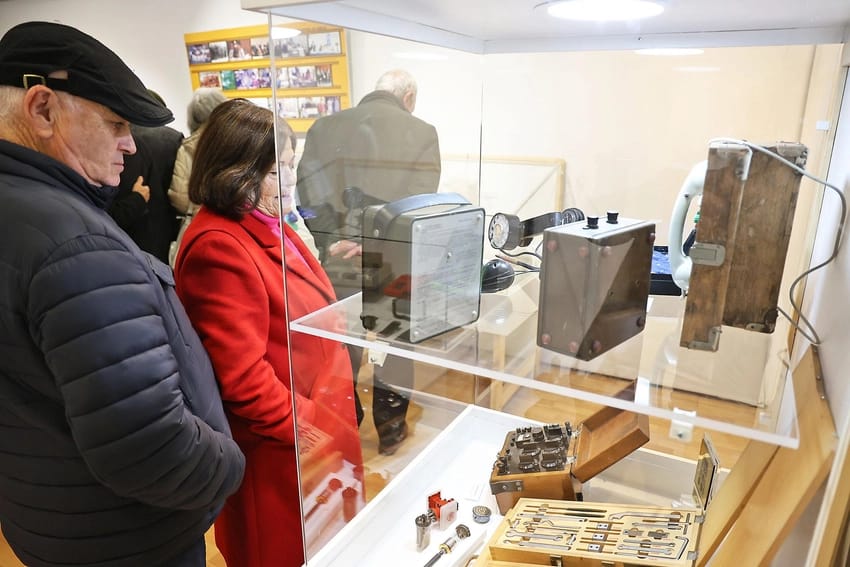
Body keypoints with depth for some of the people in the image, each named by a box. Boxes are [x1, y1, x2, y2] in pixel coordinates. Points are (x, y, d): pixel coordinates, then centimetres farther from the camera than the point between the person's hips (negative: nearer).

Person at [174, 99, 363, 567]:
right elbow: (244, 379, -27)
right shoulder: (219, 248, -24)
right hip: (281, 450, -9)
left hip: (316, 423, 9)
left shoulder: (266, 223, 7)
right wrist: (315, 436, -19)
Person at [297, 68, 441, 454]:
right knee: (393, 352, 17)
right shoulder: (422, 133, -6)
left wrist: (339, 241, -11)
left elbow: (311, 196, -8)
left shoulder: (323, 128, 2)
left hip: (339, 265, 3)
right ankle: (390, 430, 33)